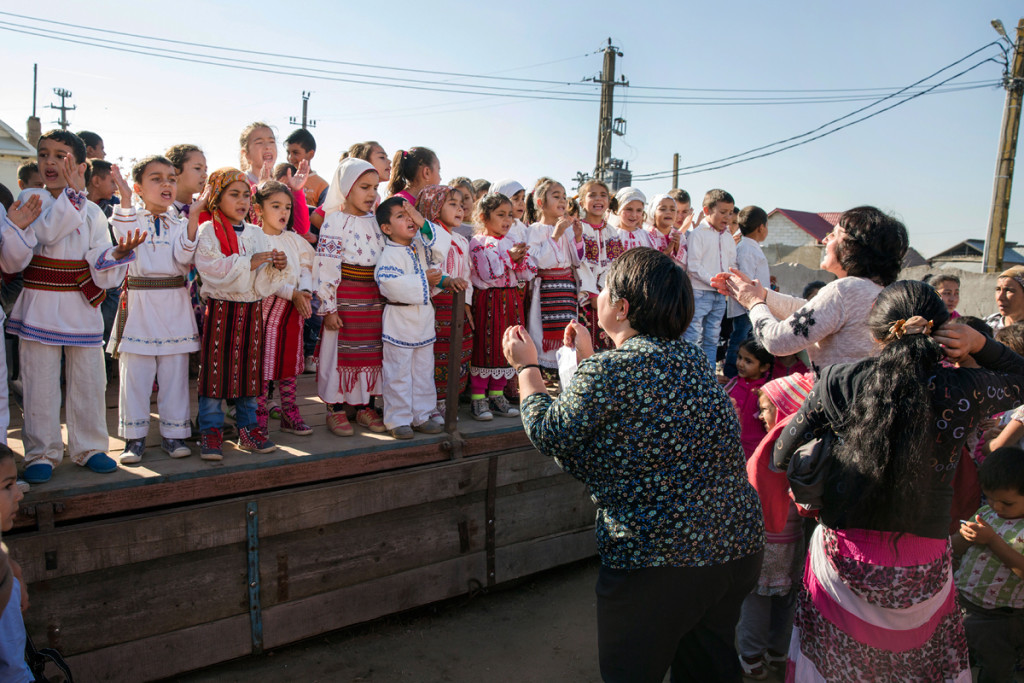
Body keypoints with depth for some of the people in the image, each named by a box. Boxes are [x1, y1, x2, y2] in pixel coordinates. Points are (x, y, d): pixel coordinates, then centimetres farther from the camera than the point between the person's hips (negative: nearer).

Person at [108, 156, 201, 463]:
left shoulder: (179, 224, 10)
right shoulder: (131, 217, 6)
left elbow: (183, 257, -8)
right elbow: (126, 241, -16)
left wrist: (194, 216, -15)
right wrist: (126, 199, -19)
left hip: (174, 306, 2)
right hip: (139, 305, -2)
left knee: (174, 372, 6)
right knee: (135, 373, 2)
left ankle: (173, 433, 15)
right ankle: (134, 437, 12)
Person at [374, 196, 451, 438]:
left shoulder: (422, 246, 6)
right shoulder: (389, 255, -17)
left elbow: (442, 246, -2)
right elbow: (391, 285, -28)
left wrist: (424, 224, -12)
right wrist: (425, 280, -20)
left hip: (424, 320, 7)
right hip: (399, 323, -7)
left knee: (424, 372, 14)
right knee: (399, 374, 2)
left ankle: (421, 416, 26)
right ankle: (398, 420, 13)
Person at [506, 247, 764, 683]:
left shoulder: (608, 371, -19)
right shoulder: (693, 360, 5)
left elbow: (549, 435, -6)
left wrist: (526, 366, 9)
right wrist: (588, 360, 25)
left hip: (657, 566, -8)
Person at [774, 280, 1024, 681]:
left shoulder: (839, 383, -10)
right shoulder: (962, 390, -10)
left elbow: (783, 458, -1)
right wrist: (978, 343, 2)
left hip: (844, 559, -1)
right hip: (922, 568, 1)